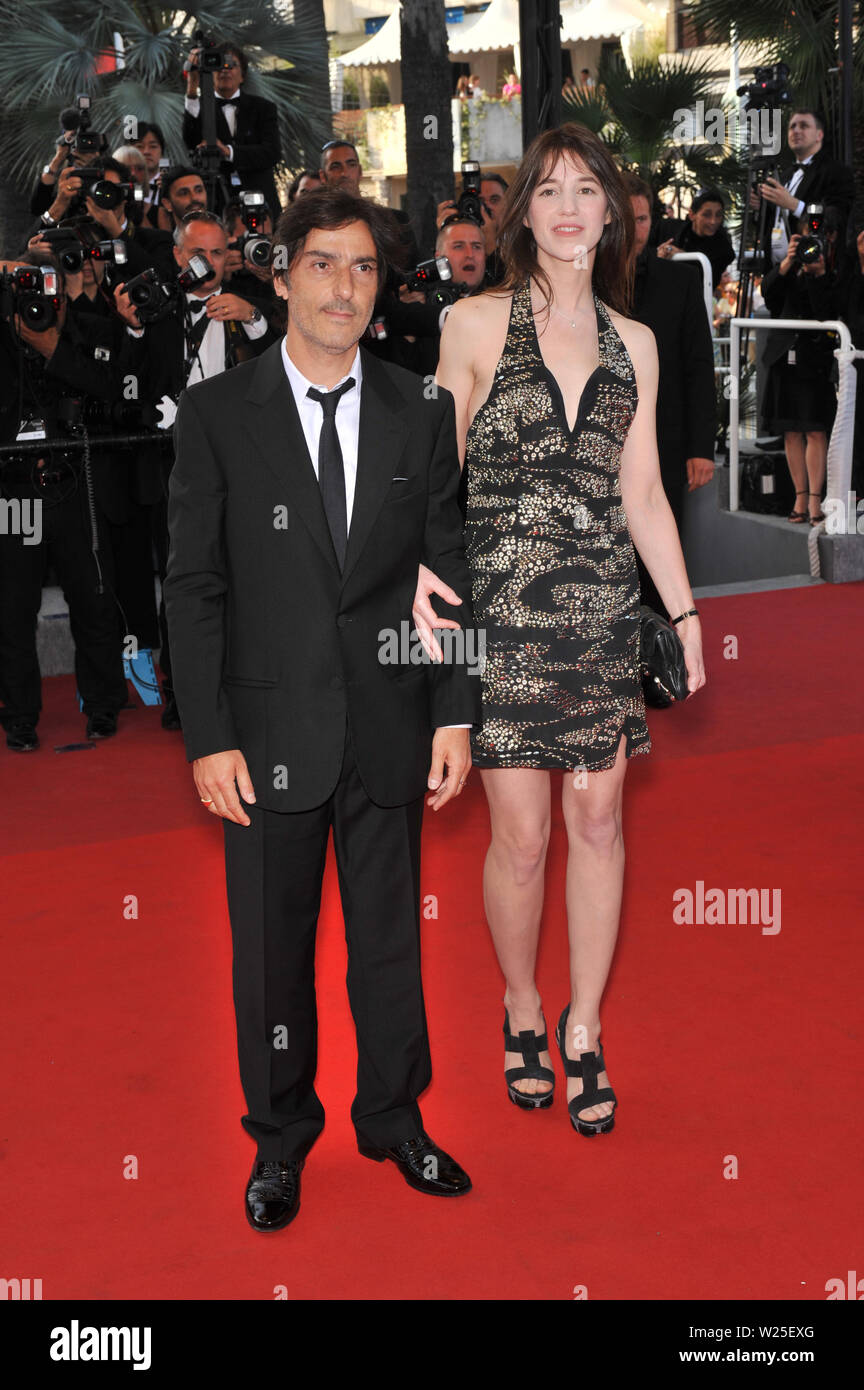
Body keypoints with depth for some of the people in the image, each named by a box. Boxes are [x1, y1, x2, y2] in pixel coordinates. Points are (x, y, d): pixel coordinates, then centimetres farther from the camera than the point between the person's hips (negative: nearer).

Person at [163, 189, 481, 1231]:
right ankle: (280, 1136, 30)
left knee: (390, 938, 14)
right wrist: (208, 738, -9)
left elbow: (448, 573, 5)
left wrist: (456, 715, 0)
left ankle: (395, 1117, 34)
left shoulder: (421, 413, 4)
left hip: (391, 729, 2)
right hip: (270, 733, -1)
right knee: (272, 949, 11)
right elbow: (193, 585, -4)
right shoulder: (216, 414, -2)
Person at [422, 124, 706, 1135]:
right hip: (502, 607, -3)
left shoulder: (634, 343, 11)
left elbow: (643, 492, 13)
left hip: (605, 610, 3)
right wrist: (420, 564, -18)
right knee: (521, 835, 0)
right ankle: (522, 1010, 25)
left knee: (598, 822, 4)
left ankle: (583, 1031, 21)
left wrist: (685, 610, 9)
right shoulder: (474, 324, 2)